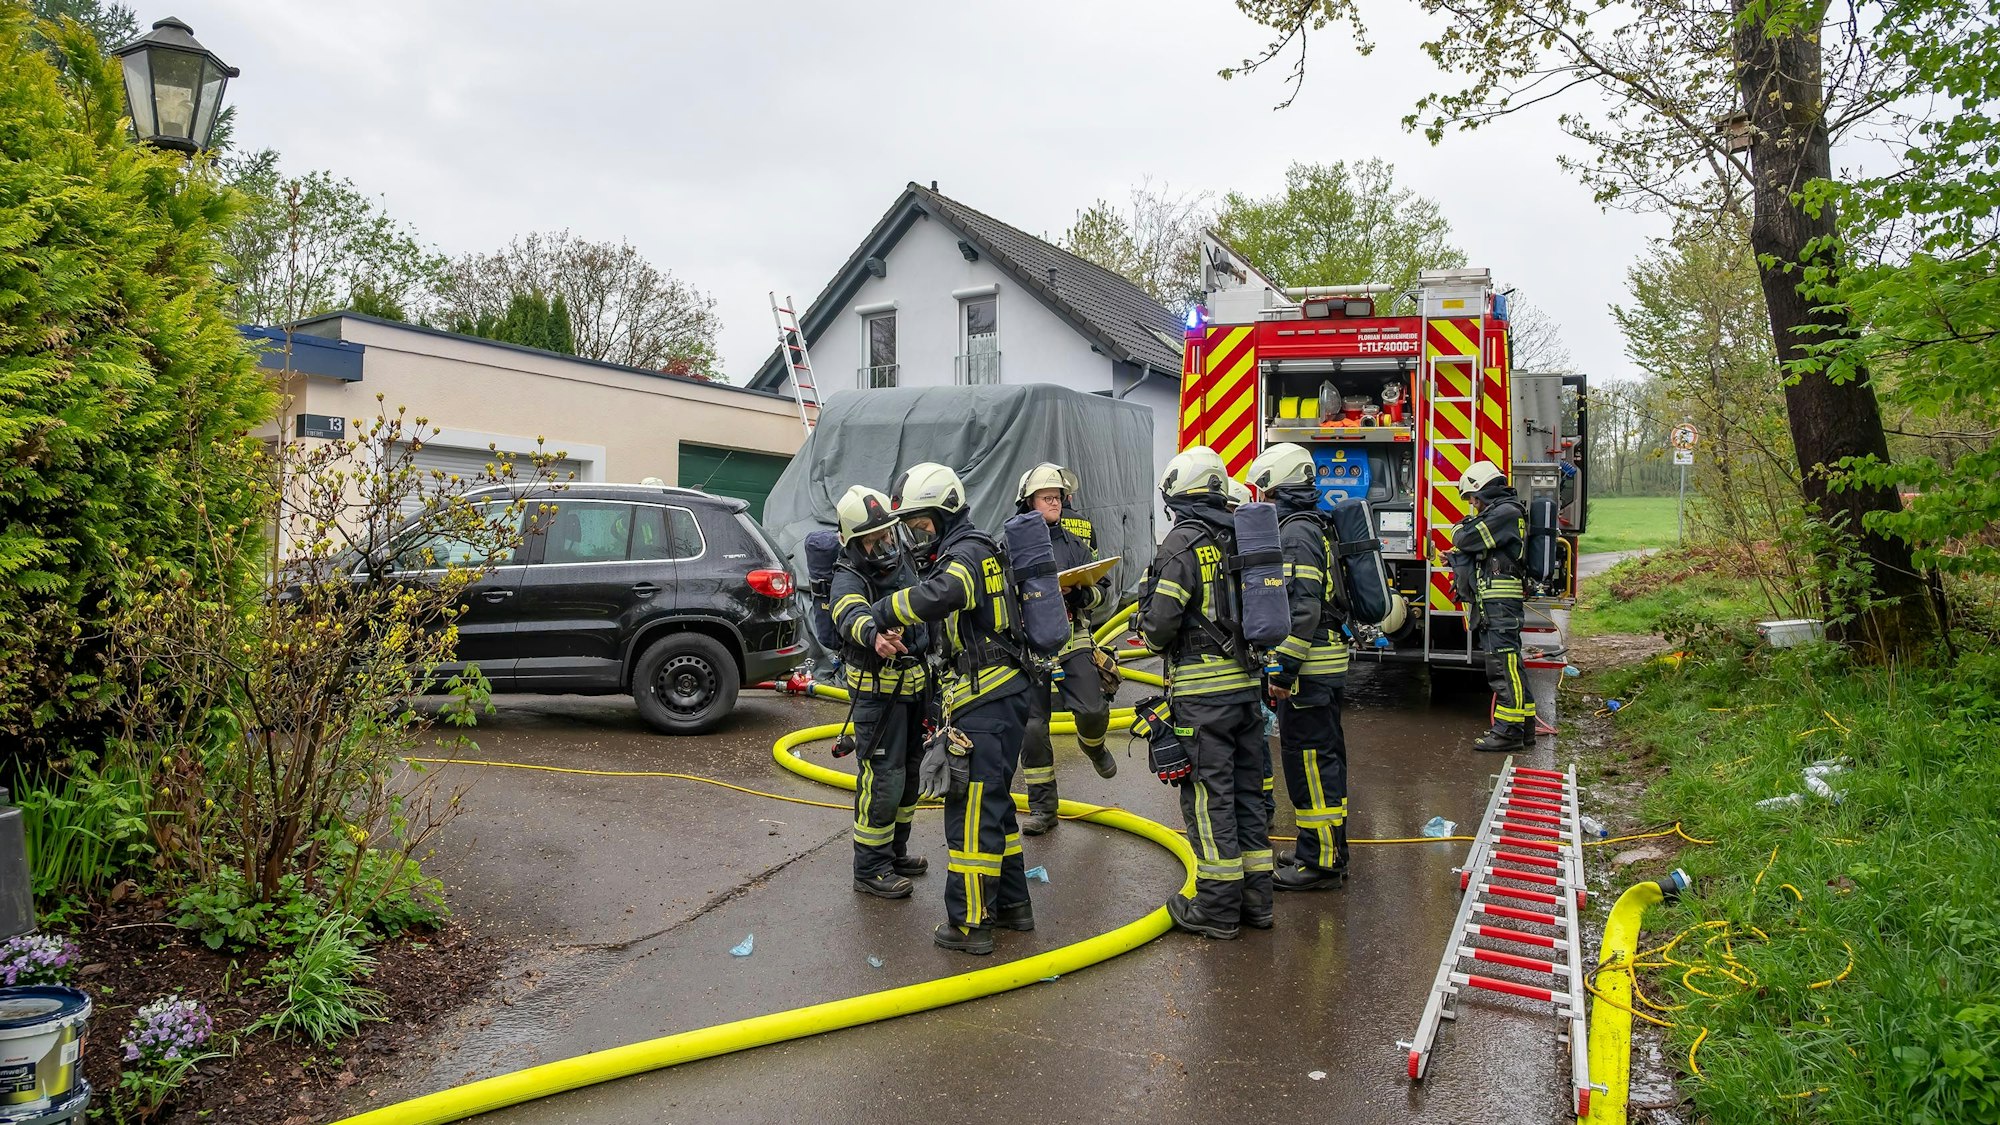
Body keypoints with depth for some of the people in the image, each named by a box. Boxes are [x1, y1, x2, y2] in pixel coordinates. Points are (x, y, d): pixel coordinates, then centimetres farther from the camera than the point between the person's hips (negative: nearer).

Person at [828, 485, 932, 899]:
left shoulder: (903, 563, 3)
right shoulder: (848, 579, -19)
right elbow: (852, 615, -43)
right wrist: (874, 636, -64)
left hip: (914, 686, 8)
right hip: (878, 693, -8)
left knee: (908, 772, 18)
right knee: (882, 779, -7)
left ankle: (895, 852, 34)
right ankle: (870, 869, 7)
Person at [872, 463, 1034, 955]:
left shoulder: (966, 552, -11)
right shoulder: (967, 551, 21)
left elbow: (936, 597, -34)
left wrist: (880, 611, -21)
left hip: (987, 702, -11)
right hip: (999, 696, 11)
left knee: (973, 808, -6)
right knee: (993, 802, 18)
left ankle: (969, 922, 0)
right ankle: (1011, 903, 28)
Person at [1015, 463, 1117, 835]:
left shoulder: (1079, 538, 9)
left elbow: (1103, 588, 11)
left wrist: (1082, 595, -11)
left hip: (1074, 640, 1)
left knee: (1092, 710, -13)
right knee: (1032, 724, -2)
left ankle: (1092, 745, 26)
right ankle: (1042, 808, 12)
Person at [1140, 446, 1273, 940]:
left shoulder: (1182, 542, -12)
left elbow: (1159, 625, -15)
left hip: (1202, 692, -7)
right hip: (1248, 682, 7)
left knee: (1208, 797, 1)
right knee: (1246, 789, 15)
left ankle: (1217, 907, 8)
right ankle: (1255, 896, 23)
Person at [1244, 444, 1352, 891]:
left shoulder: (1295, 533, -16)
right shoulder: (1311, 527, 17)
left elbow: (1302, 610, -23)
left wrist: (1284, 672, -22)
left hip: (1309, 667, -11)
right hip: (1325, 665, 11)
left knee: (1309, 759, -4)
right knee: (1323, 757, 16)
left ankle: (1320, 862, 4)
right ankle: (1328, 852, 26)